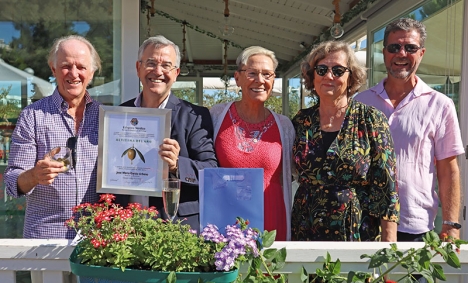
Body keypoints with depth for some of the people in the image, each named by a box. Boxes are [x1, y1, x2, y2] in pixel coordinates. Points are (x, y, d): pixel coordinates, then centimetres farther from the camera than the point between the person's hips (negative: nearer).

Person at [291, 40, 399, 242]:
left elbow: (387, 187, -8)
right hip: (306, 234, 3)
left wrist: (389, 242, -12)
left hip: (359, 233, -3)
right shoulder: (301, 122, 3)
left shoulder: (372, 120, -6)